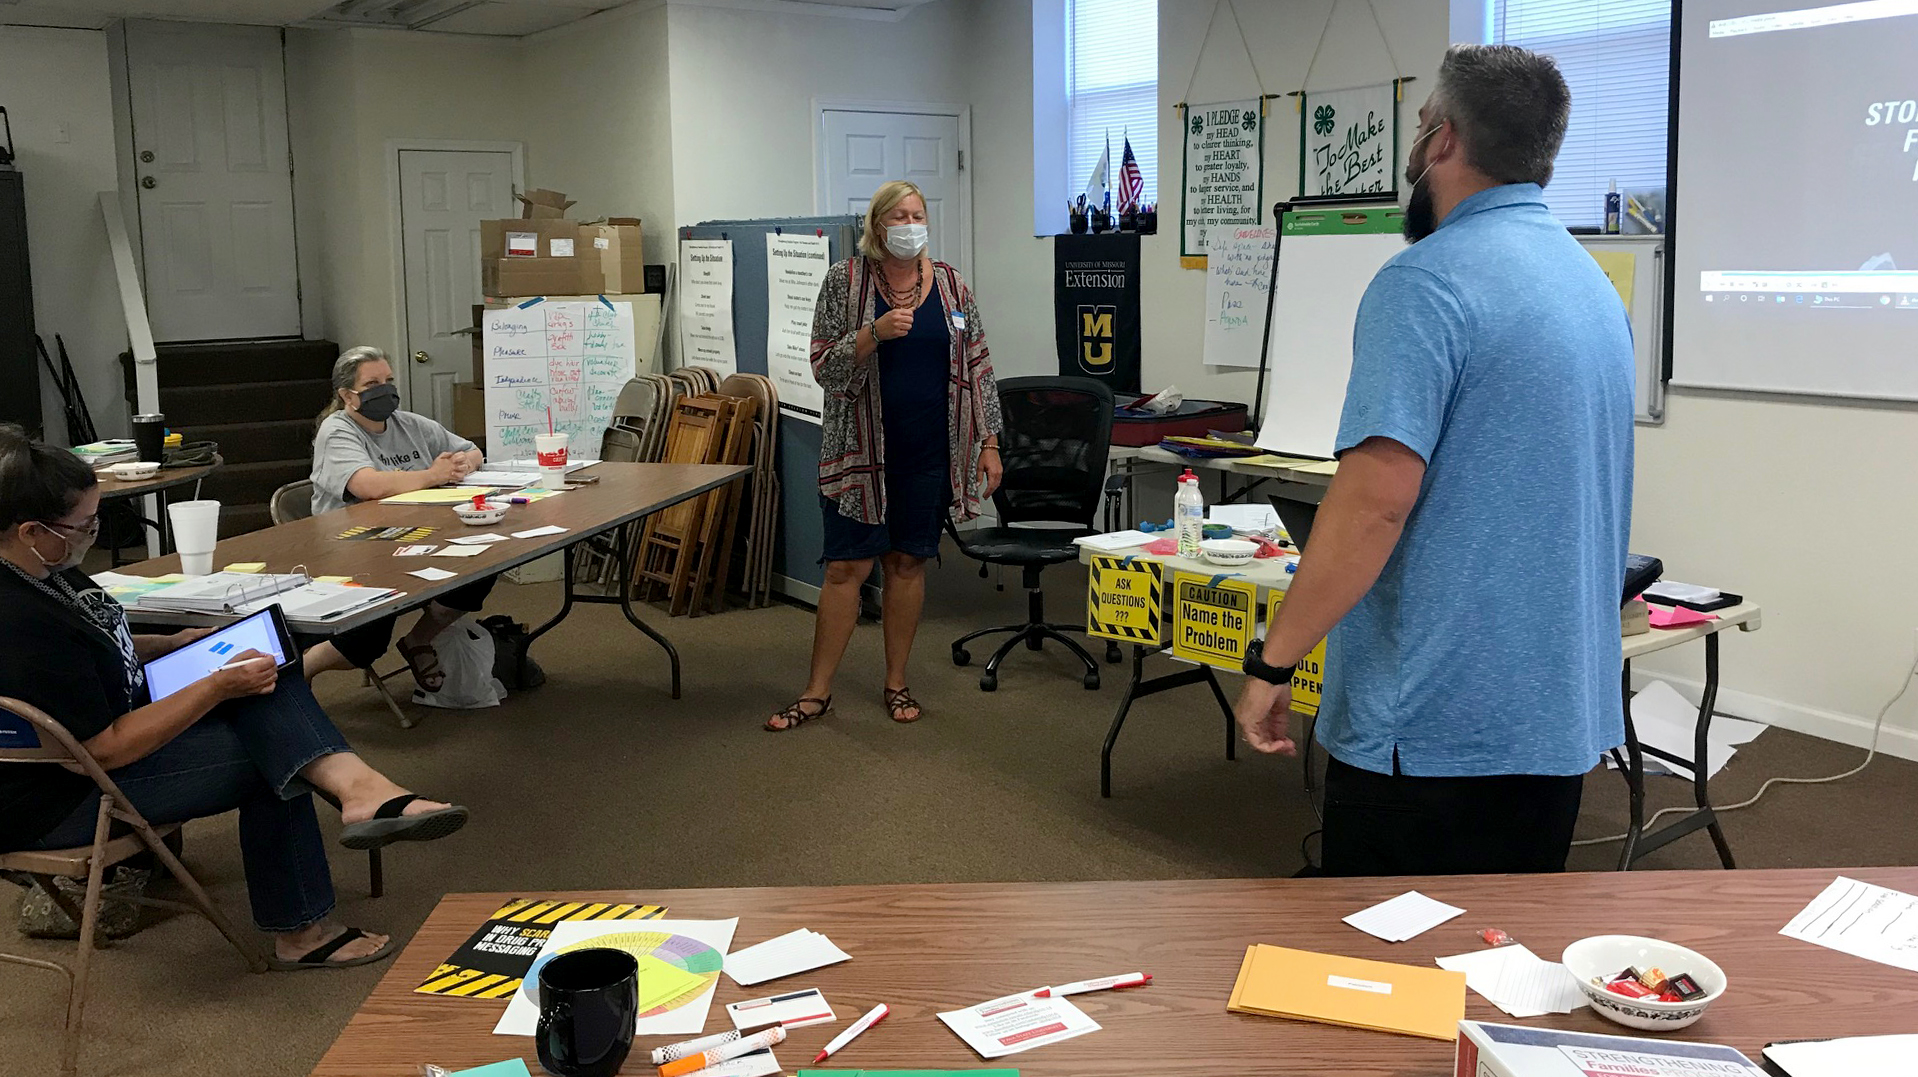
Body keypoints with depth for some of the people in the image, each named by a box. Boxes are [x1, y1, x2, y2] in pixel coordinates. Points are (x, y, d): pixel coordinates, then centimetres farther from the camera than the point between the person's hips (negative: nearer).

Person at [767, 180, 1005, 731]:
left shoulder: (950, 284, 5)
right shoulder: (844, 281, -2)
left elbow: (977, 368, 8)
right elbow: (825, 366, -6)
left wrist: (989, 443, 4)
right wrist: (875, 334, -22)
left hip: (929, 454, 2)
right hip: (862, 452, -2)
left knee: (908, 563, 9)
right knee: (846, 568, -1)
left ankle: (896, 683, 22)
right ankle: (817, 691, 10)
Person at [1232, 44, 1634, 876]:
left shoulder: (1428, 281, -16)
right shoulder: (1592, 283, 11)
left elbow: (1376, 498, -24)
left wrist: (1274, 662, -16)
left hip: (1434, 722, -8)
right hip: (1563, 714, 8)